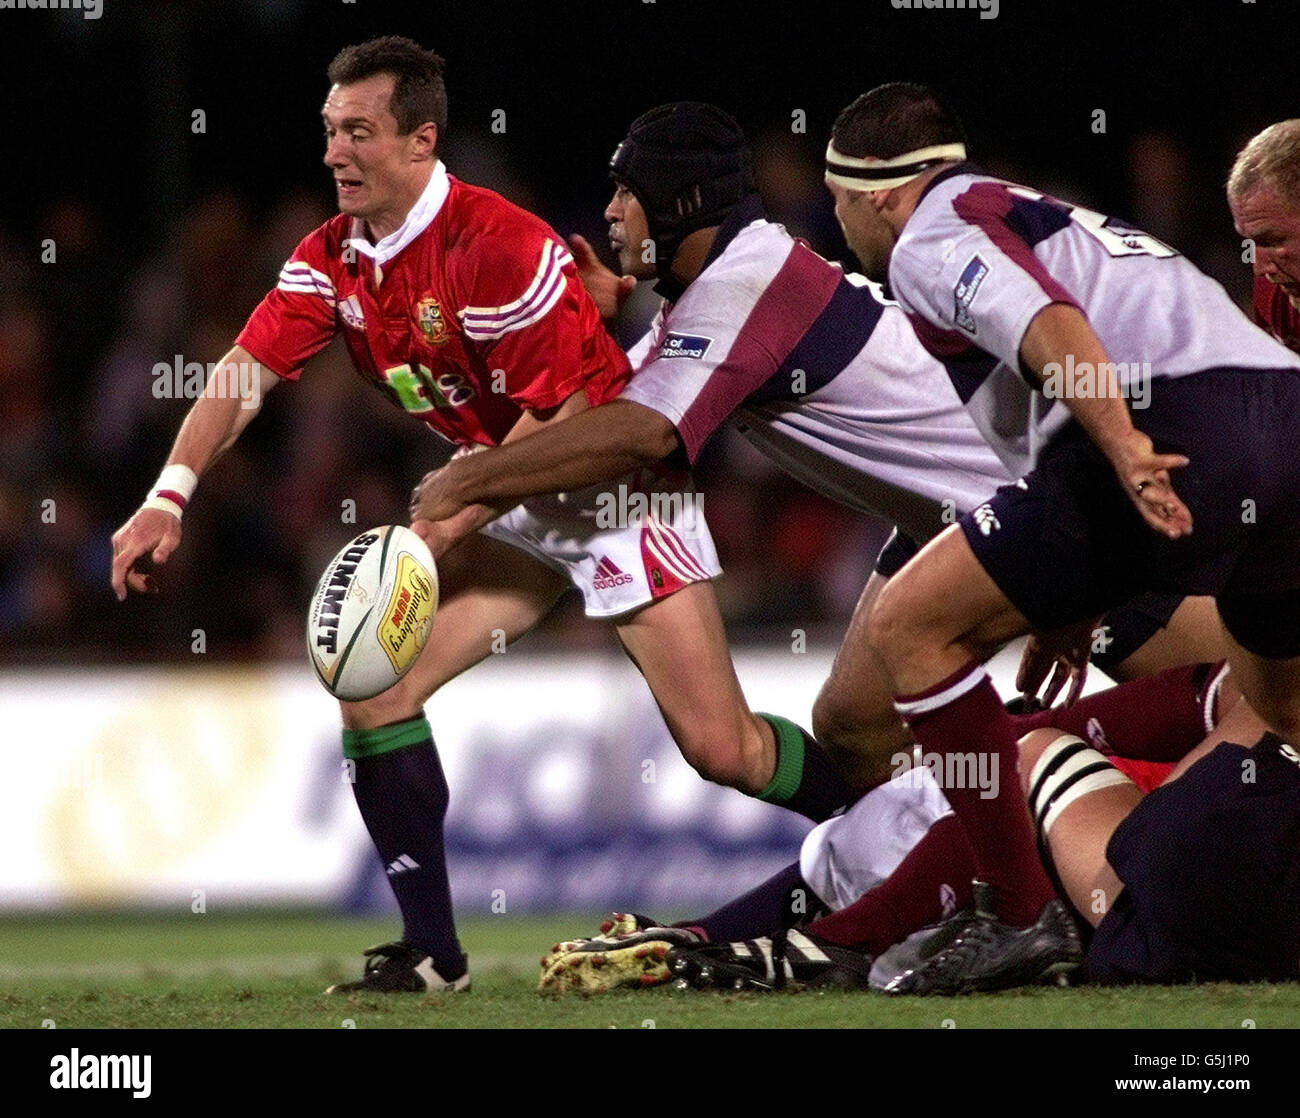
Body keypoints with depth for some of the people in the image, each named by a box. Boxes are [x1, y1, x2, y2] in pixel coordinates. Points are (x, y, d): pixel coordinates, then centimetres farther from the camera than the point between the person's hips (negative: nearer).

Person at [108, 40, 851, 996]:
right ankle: (432, 953, 1)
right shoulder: (332, 261, -3)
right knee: (372, 685, -7)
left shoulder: (500, 247, -25)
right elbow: (244, 375, -7)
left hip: (616, 489, -7)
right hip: (509, 497, 7)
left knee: (723, 749, -11)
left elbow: (555, 420, -24)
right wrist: (170, 496, -23)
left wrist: (431, 539, -25)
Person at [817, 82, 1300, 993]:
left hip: (1178, 430, -9)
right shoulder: (1040, 217, 35)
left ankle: (1023, 917, -4)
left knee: (911, 624, -1)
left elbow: (1051, 328, -13)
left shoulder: (928, 240, 5)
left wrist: (1126, 451, -27)